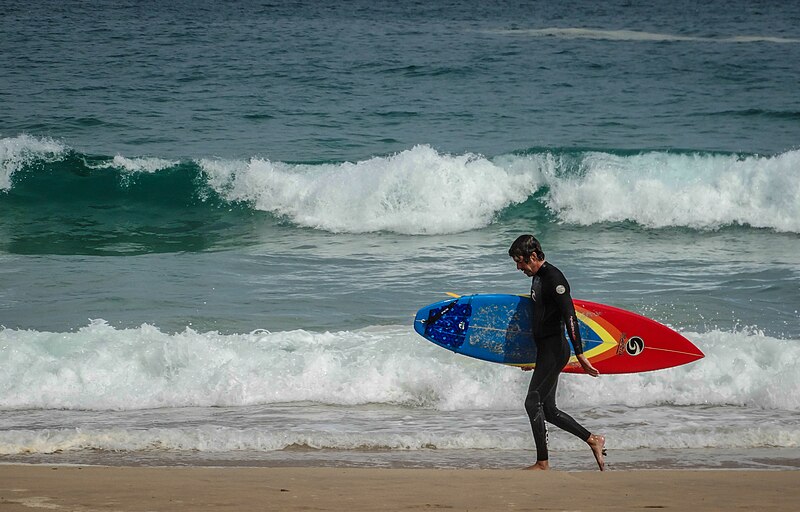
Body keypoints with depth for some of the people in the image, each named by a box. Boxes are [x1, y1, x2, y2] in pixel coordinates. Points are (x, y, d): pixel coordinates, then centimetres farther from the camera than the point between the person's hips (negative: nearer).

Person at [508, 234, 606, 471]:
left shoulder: (553, 278, -15)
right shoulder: (538, 278, 16)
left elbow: (569, 316, -21)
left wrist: (580, 355, -25)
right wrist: (532, 357, 30)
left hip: (554, 351, -10)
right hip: (545, 351, 10)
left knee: (533, 402, -9)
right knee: (547, 409, 10)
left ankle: (542, 463, -5)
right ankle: (593, 440, 17)